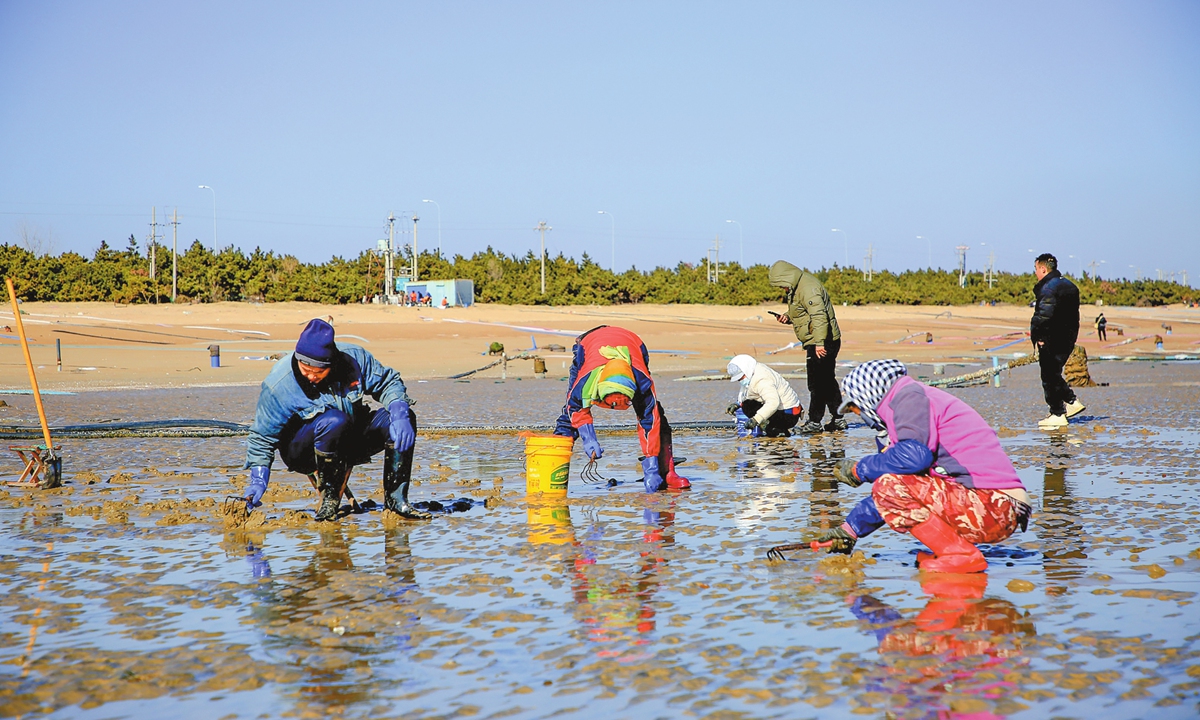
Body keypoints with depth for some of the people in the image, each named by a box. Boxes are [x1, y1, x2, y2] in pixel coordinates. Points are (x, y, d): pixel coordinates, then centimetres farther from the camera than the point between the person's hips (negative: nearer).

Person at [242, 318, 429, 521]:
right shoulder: (278, 385, -21)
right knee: (334, 421, -37)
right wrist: (258, 480, -22)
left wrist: (399, 415, -23)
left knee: (404, 417, -18)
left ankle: (395, 498, -13)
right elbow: (262, 436, -12)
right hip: (305, 453, -4)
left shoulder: (354, 358, -15)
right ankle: (329, 500, -22)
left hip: (350, 443, 4)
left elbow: (387, 382, -3)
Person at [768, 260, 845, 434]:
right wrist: (788, 317, 9)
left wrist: (819, 343, -34)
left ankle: (814, 422, -1)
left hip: (823, 344, -11)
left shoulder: (808, 288, -19)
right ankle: (837, 419, 20)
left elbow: (819, 316, -28)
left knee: (817, 383, -6)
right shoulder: (797, 287, 15)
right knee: (828, 381, 14)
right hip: (817, 343, 11)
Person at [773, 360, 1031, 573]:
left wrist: (858, 469, -8)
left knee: (889, 486, -19)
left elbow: (913, 455, -23)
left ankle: (961, 555, -13)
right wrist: (850, 529, 33)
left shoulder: (910, 395, -5)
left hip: (991, 505, -10)